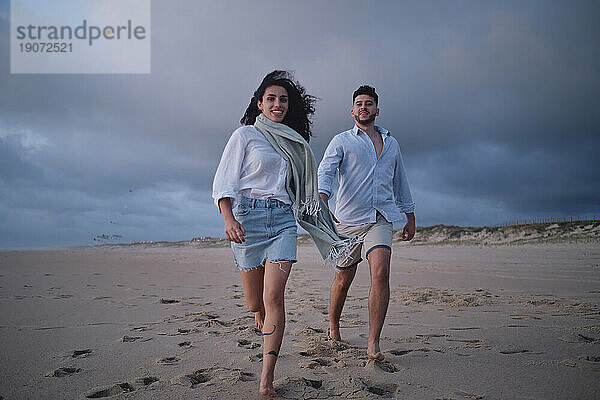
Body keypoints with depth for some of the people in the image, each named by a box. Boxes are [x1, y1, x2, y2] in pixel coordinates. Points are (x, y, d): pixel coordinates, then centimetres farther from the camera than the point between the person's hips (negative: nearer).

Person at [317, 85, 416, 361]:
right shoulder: (341, 141, 5)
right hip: (348, 219, -2)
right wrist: (322, 203, -31)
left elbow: (400, 182, 24)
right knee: (343, 279, 9)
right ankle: (333, 326, 33)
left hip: (380, 219, 2)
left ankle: (373, 344, -11)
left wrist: (410, 218, 22)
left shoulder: (391, 143, 18)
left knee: (381, 274, -18)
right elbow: (324, 172, -11)